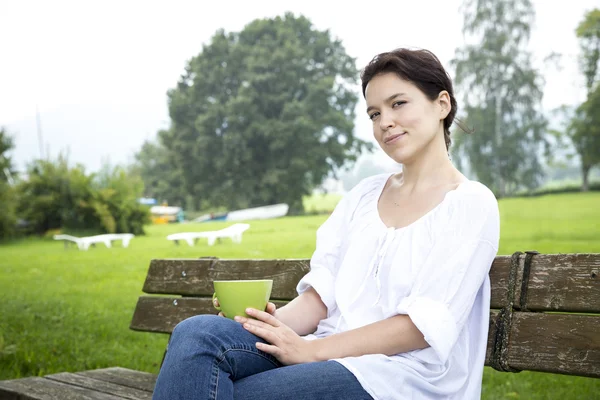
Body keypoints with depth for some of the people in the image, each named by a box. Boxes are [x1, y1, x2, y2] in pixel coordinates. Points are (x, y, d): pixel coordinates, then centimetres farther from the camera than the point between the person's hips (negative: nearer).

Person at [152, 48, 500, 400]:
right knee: (198, 333, -24)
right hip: (329, 352, 5)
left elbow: (427, 324, -11)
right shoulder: (364, 195, 19)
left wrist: (311, 349, -16)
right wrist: (277, 321, -12)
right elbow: (323, 291, 10)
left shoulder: (472, 203, 0)